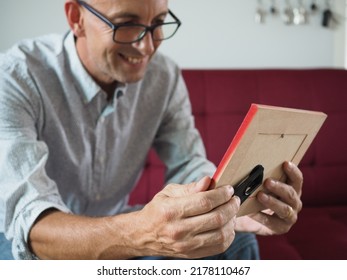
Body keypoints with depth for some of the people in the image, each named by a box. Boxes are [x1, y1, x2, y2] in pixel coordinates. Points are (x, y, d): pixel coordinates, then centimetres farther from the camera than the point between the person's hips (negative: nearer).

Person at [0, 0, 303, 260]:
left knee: (233, 241, -12)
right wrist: (139, 234, -59)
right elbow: (27, 218, -39)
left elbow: (188, 166, -13)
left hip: (113, 220, 3)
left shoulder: (164, 76, -10)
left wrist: (239, 208, -37)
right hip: (26, 238, -2)